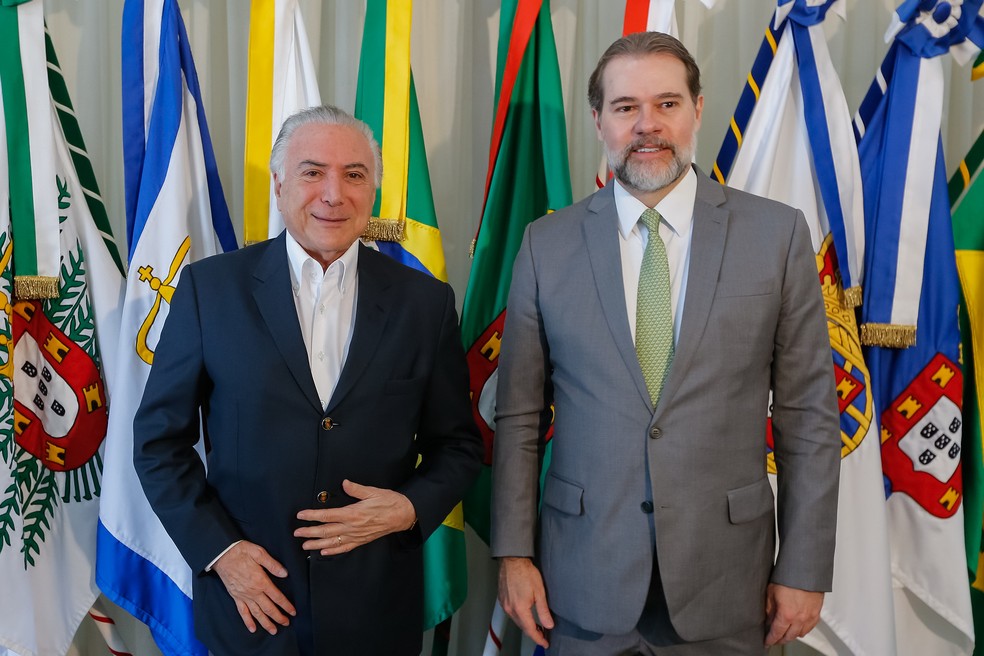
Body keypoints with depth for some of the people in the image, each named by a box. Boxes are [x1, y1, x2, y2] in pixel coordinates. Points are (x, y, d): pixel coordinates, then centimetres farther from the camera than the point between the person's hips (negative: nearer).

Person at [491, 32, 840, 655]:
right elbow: (520, 415, 1)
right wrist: (514, 552, 0)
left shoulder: (778, 234, -3)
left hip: (725, 579, 0)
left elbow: (809, 413, -2)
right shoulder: (547, 243, -1)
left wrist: (805, 569, -2)